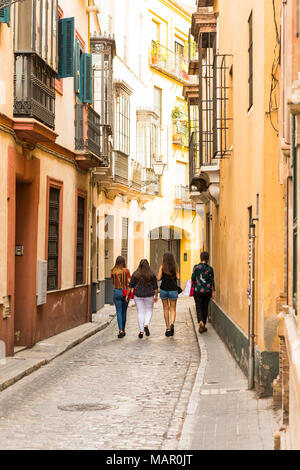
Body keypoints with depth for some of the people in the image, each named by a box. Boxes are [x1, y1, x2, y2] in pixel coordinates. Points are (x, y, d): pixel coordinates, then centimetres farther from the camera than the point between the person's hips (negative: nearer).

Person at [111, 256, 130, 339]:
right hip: (125, 292, 0)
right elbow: (129, 282, -7)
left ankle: (121, 330, -16)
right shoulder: (126, 271, -5)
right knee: (124, 311, 14)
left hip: (117, 292, 0)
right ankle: (123, 330, 23)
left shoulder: (113, 271, -1)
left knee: (119, 312, -1)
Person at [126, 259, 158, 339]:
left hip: (138, 296, 1)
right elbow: (155, 287, 0)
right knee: (149, 311, 15)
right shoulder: (152, 274, -3)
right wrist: (156, 295, 10)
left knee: (140, 312, 6)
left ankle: (141, 331, 5)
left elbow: (130, 286, -2)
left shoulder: (135, 274, -2)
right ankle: (146, 325, -8)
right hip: (149, 296, -1)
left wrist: (127, 295, 5)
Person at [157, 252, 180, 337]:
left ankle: (168, 328, 11)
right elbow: (178, 278, -5)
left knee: (166, 309, 11)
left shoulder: (162, 267, -4)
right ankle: (172, 323, -21)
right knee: (173, 309, 6)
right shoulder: (175, 266, -2)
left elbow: (158, 278, -7)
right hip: (173, 290, 0)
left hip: (164, 289, 0)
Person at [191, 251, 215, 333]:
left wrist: (193, 287, 15)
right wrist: (213, 291, 4)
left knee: (199, 307, 5)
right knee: (205, 308, 13)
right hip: (207, 291, 1)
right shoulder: (210, 268, -5)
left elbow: (193, 279, -4)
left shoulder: (196, 267, -7)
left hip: (197, 290, -1)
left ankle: (200, 322, -20)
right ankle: (203, 325, 18)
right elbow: (212, 281, -3)